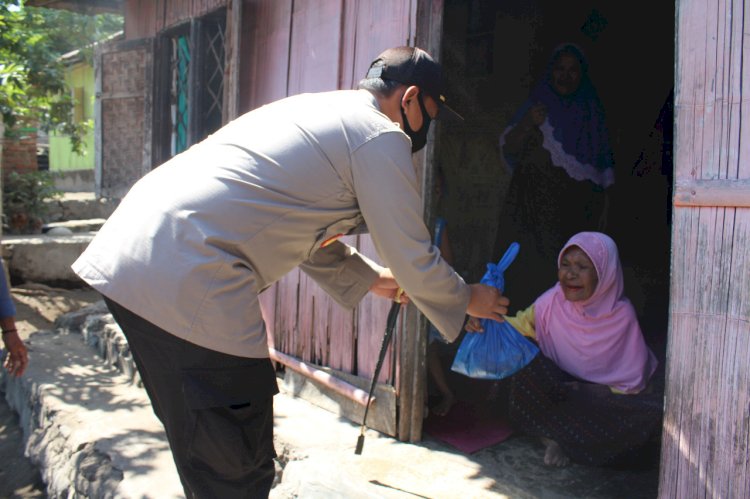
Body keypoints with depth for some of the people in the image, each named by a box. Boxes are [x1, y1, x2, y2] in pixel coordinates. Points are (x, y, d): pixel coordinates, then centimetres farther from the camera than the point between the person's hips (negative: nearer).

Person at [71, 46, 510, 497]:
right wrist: (468, 300, 19)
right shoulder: (380, 137, -3)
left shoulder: (315, 110, 24)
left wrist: (371, 277, 40)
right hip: (188, 283, -10)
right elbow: (415, 264, -1)